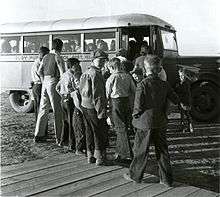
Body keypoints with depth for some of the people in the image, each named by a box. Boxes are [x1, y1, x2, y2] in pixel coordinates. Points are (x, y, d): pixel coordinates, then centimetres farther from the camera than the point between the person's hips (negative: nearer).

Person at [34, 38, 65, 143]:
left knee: (43, 109, 13)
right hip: (53, 83, -7)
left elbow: (39, 71, 13)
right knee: (57, 111, 0)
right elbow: (62, 73, -16)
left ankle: (38, 135, 18)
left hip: (45, 83, 7)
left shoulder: (46, 57, 12)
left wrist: (44, 80, 17)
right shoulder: (57, 57, -9)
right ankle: (58, 137, 3)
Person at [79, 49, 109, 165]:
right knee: (100, 133, 2)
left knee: (89, 132, 16)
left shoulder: (86, 72, 13)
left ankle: (90, 156, 25)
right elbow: (97, 95, -21)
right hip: (93, 107, -9)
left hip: (85, 106, 9)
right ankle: (99, 157, 10)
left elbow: (82, 91, 18)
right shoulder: (95, 74, -17)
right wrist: (101, 111, -19)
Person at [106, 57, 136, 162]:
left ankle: (126, 155, 2)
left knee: (120, 129, 1)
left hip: (116, 103, -5)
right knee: (124, 128, 17)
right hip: (127, 102, 6)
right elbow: (134, 91, 6)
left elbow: (107, 94, -2)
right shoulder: (128, 76, 3)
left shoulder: (111, 79, -10)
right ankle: (120, 152, 29)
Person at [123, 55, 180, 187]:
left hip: (145, 122, -4)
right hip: (161, 123, 4)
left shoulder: (143, 84, -14)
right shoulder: (165, 84, -1)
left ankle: (135, 175, 23)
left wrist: (135, 115, 2)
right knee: (162, 150, 12)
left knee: (141, 150, 9)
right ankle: (167, 179, 18)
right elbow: (176, 100, 4)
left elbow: (138, 106, -16)